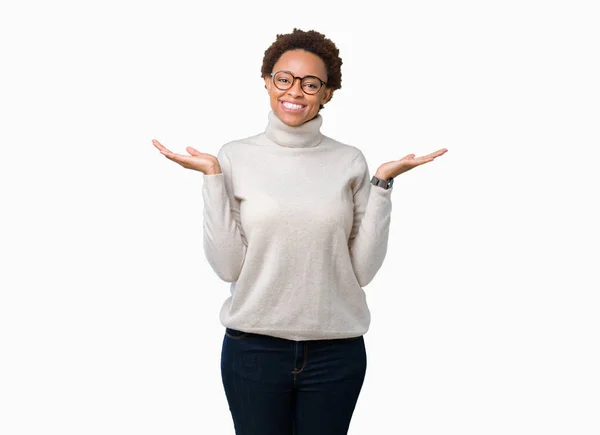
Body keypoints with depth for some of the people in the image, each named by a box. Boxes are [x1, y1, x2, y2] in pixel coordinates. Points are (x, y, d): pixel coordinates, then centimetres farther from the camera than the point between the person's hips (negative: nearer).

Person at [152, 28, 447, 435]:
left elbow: (364, 269, -4)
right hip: (254, 346, -1)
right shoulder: (236, 156, -2)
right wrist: (213, 177, -13)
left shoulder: (350, 161, 0)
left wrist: (383, 183, -9)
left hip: (336, 350, 1)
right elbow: (228, 266, -9)